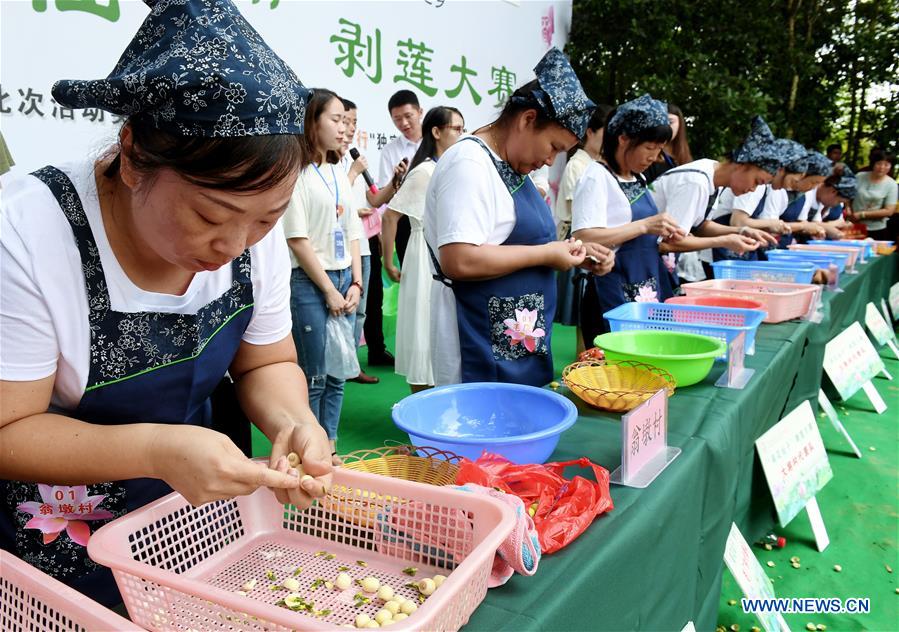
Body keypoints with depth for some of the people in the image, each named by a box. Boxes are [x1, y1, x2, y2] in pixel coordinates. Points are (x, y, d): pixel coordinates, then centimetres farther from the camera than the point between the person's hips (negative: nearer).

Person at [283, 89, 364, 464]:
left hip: (343, 280, 7)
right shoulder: (297, 173, -8)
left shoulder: (339, 173, 14)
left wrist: (355, 284, 2)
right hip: (310, 282, -7)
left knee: (337, 375, 11)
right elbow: (297, 239, -12)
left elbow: (352, 232, 13)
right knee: (313, 377, 0)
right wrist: (329, 291, -11)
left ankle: (329, 449, 24)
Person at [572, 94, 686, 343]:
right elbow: (583, 238, -23)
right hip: (614, 292, -8)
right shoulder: (597, 176, -11)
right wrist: (644, 226, -20)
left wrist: (661, 235, 5)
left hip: (649, 290, 8)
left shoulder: (639, 179, 14)